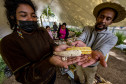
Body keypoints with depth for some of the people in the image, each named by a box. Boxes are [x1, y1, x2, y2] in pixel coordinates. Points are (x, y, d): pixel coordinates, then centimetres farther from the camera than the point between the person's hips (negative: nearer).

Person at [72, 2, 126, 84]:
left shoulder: (112, 38, -20)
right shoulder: (88, 29, -11)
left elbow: (101, 52, -33)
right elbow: (80, 38, -28)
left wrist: (94, 54, -58)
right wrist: (82, 45, -52)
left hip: (91, 66, -2)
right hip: (80, 60, 3)